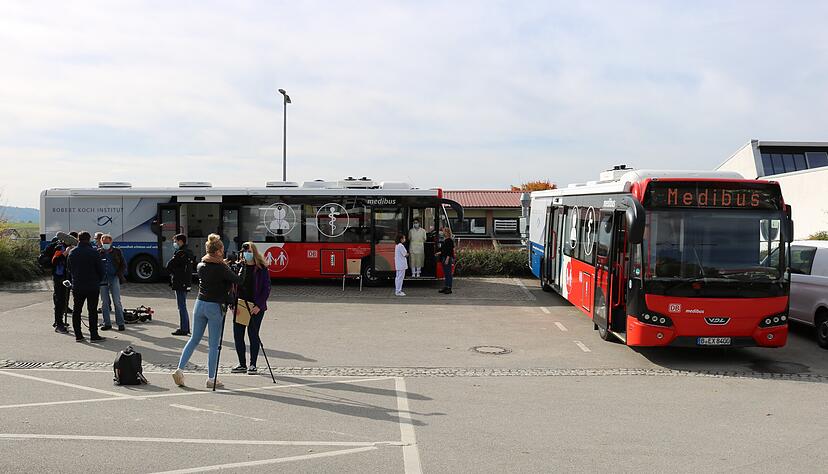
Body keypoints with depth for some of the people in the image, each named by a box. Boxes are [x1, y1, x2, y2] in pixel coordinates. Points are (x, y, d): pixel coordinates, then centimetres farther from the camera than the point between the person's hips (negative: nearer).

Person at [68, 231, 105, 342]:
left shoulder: (72, 253, 4)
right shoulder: (93, 252, -12)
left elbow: (70, 270, 11)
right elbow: (101, 270, -8)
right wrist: (98, 280, 9)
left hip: (77, 286, 4)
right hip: (93, 286, -4)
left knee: (76, 310, 12)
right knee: (92, 310, 1)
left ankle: (78, 335, 13)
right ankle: (93, 335, 2)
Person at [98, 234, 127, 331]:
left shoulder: (117, 251, 8)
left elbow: (123, 264, 9)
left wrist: (119, 275, -5)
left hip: (114, 278, -2)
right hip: (102, 279, 2)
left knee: (117, 301, -4)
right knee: (104, 302, 5)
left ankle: (120, 323, 1)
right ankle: (107, 323, 12)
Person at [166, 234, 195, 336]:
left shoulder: (180, 253, -17)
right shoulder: (189, 252, 13)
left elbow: (169, 266, -16)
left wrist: (171, 272, 5)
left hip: (180, 283, -10)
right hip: (186, 282, 10)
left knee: (182, 307, -4)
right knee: (183, 306, 18)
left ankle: (183, 329, -1)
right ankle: (186, 327, 24)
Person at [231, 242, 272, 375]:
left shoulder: (261, 269, -3)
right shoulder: (239, 267, 7)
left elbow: (266, 288, -5)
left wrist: (259, 305, -13)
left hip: (255, 308, -4)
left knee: (253, 335, 0)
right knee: (237, 335, 5)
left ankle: (252, 365, 12)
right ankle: (242, 364, 17)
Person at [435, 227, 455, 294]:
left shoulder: (450, 240, -13)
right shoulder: (444, 240, 15)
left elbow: (450, 251, -18)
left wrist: (447, 259, -22)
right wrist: (439, 253, 17)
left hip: (448, 258, -10)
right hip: (444, 258, 10)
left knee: (448, 273, -6)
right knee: (445, 274, 12)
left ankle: (449, 288, -3)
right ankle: (445, 287, 17)